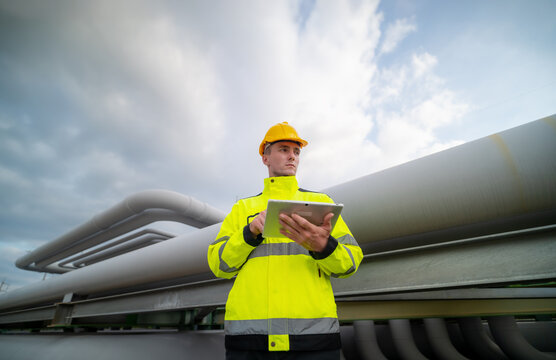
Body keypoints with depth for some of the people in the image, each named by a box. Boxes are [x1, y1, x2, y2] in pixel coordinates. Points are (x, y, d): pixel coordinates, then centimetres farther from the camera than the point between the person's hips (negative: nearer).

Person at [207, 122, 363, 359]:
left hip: (312, 333, 0)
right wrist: (251, 232, -12)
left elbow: (350, 262, 3)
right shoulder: (243, 208, 13)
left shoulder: (320, 202, 11)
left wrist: (322, 247, -19)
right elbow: (219, 264, 5)